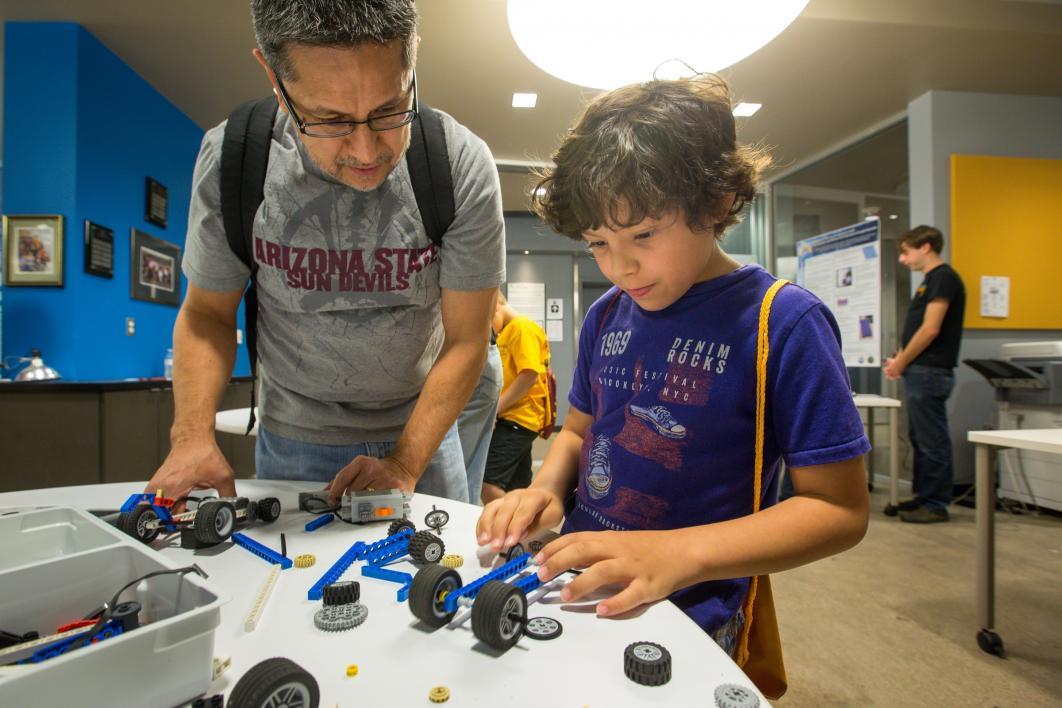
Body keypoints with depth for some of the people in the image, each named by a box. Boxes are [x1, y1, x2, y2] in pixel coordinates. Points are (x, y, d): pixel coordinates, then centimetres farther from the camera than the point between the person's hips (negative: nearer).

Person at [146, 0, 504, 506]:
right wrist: (192, 435, -17)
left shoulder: (462, 165, -21)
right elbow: (207, 313, -3)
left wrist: (405, 464, -22)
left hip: (422, 430, 0)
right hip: (292, 440, 1)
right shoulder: (230, 158, -15)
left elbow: (466, 340, -17)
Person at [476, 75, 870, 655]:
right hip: (576, 586, 5)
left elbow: (840, 509, -12)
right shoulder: (606, 315, 3)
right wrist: (545, 488, -6)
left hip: (686, 615, -4)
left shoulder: (783, 320, -13)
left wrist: (677, 553, -24)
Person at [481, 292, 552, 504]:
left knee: (486, 483, -17)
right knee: (515, 491, 13)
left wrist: (494, 409, -17)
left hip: (518, 419, -10)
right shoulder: (506, 333, 19)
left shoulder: (523, 328, -10)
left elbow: (530, 375, -21)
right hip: (511, 419, 10)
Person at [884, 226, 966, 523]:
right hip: (920, 373, 10)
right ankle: (923, 496, 26)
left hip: (930, 373, -10)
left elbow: (930, 329, -19)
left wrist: (901, 362, -11)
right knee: (921, 440, 16)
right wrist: (900, 358, 9)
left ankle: (936, 505, 9)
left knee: (933, 442, -1)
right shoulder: (931, 280, 18)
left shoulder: (943, 277, -12)